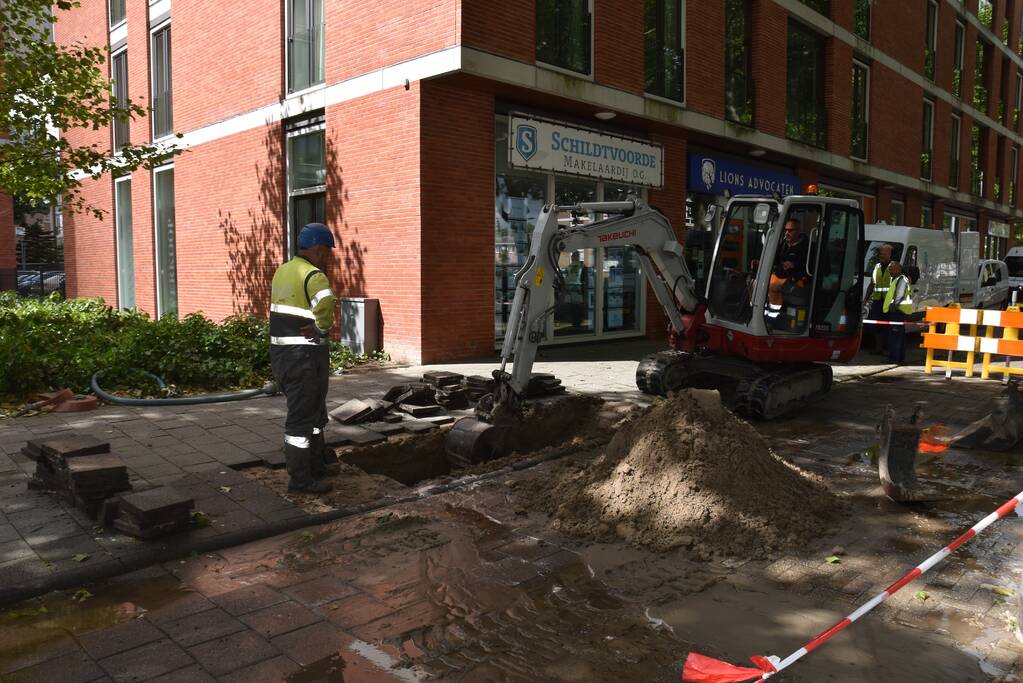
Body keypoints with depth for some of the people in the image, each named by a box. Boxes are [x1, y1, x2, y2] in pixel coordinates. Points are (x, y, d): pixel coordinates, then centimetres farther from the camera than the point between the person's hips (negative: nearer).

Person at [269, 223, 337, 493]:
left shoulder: (282, 271, 12)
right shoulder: (313, 275, -17)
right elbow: (326, 303, -37)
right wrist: (322, 328, -20)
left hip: (280, 353, 9)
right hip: (305, 356, -9)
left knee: (315, 413, 21)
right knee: (302, 418, 0)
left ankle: (316, 466, 33)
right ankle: (300, 479, 9)